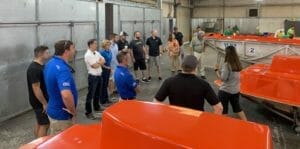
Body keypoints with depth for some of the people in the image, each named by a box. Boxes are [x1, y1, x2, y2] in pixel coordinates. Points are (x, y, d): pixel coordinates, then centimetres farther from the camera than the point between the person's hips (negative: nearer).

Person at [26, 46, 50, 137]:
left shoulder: (41, 66, 8)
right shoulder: (34, 69, -23)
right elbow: (36, 88, -25)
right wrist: (44, 103, -21)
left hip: (41, 101, 10)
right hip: (39, 102, -10)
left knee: (39, 123, 18)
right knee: (44, 124, -2)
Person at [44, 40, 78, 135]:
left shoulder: (51, 63, 3)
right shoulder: (62, 69, -30)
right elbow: (66, 95, -44)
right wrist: (73, 112, -25)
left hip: (54, 110, 9)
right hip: (62, 115, -9)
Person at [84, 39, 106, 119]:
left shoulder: (97, 53, 10)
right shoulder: (88, 55, -16)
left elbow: (103, 61, 8)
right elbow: (95, 66, -20)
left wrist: (97, 62, -10)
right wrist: (100, 62, -2)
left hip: (99, 76, 8)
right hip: (93, 77, -8)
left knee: (98, 93, 21)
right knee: (90, 95, -2)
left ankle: (97, 108, 38)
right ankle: (88, 112, 6)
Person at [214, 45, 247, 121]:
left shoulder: (226, 64, -19)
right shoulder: (238, 64, 1)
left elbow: (223, 78, -19)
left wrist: (217, 70, -9)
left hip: (225, 91, -7)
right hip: (235, 91, 7)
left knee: (223, 111, 6)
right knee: (238, 108, 22)